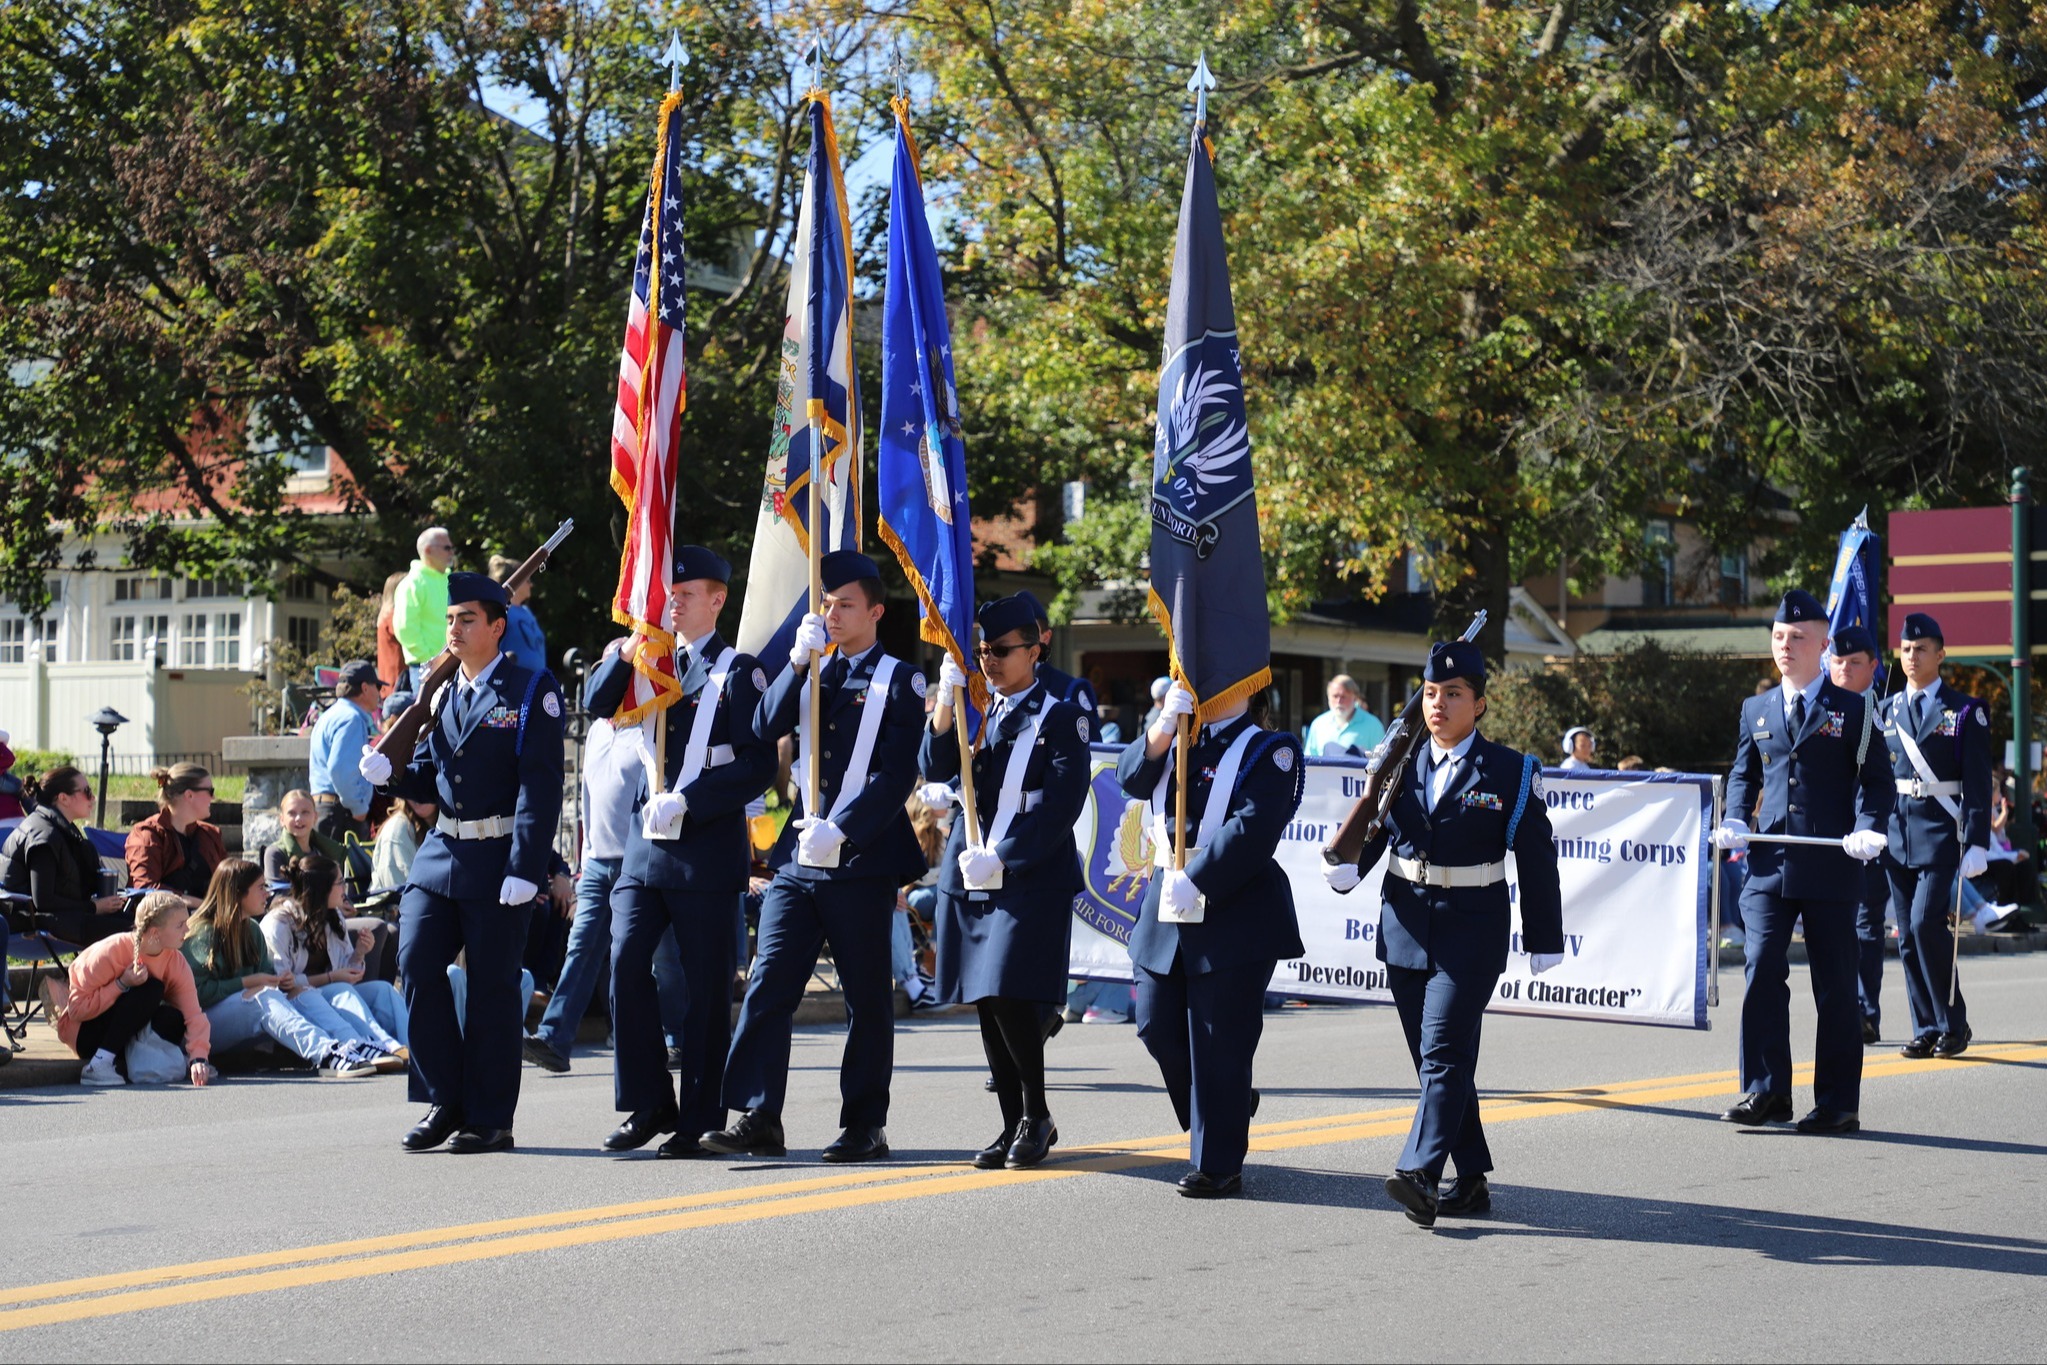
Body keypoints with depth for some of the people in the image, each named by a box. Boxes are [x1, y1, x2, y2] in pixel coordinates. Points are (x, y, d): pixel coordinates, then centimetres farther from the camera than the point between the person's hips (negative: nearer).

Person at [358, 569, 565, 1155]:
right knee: (416, 966, -4)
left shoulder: (531, 692, -5)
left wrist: (525, 869, -18)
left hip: (498, 860, -6)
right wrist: (390, 774, -4)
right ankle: (446, 1101, 9)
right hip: (440, 853, 6)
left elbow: (541, 785, -11)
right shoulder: (441, 694, 15)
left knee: (493, 988, 0)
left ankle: (489, 1120, 9)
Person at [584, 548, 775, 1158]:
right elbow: (598, 701, 2)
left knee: (706, 984, 0)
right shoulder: (651, 663, 16)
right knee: (626, 961, -8)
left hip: (707, 849, -5)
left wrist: (687, 802, -17)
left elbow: (758, 763, -8)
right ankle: (649, 1103, 3)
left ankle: (700, 1119, 8)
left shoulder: (738, 671, -1)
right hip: (644, 845, 5)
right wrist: (628, 654, -14)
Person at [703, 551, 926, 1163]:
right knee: (767, 985, -3)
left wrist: (839, 831, -17)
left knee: (866, 997, 3)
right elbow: (766, 727, 1)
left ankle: (865, 1125, 10)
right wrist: (799, 661, -10)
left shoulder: (898, 681, 1)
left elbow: (897, 775, -8)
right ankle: (757, 1118, -1)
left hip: (862, 862, -4)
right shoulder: (811, 672, 16)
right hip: (798, 858, 4)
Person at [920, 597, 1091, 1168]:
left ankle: (1036, 1115, 3)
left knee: (1010, 997, -14)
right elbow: (935, 769, 1)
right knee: (986, 1005, 6)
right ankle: (1015, 1123, 15)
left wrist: (999, 858, -16)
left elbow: (1059, 804, -10)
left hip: (1031, 881, -5)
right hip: (968, 879, 5)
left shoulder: (1062, 719, -1)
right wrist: (948, 696, -10)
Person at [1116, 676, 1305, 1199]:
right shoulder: (1176, 740, 16)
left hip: (1235, 915, -7)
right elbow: (1133, 779, 0)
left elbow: (1250, 829, -16)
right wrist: (1165, 725, -14)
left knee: (1219, 1044, -4)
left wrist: (1195, 880, -20)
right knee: (1158, 1027, 9)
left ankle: (1219, 1165, 5)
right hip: (1165, 909, 7)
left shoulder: (1269, 751, -5)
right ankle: (1228, 1108, 32)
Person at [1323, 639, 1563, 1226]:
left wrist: (1544, 942, 1)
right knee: (1434, 1059, 9)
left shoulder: (1512, 772, -2)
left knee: (1445, 1051, -15)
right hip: (1406, 928, 5)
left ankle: (1420, 1173, -23)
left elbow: (1536, 861, 0)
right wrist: (1348, 866, -14)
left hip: (1471, 933, -5)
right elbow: (1372, 829, 8)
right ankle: (1472, 1180, 18)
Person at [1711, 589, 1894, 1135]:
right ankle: (1765, 1092, -3)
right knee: (1762, 971, -9)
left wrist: (1868, 828, -16)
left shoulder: (1854, 711, 4)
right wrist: (1735, 820, 4)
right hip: (1769, 865, 3)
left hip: (1830, 867, -2)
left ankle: (1838, 1104, 10)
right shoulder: (1756, 710, 14)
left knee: (1835, 987, 3)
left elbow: (1877, 778, 2)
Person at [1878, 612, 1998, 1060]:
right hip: (1896, 833, 5)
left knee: (1926, 923, -15)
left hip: (1940, 831, -5)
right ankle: (1927, 1030, 12)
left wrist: (1977, 844, -11)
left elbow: (1977, 784, -4)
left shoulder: (1965, 712, 0)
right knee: (1908, 935, 4)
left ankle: (1953, 1024, -1)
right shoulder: (1886, 712, 12)